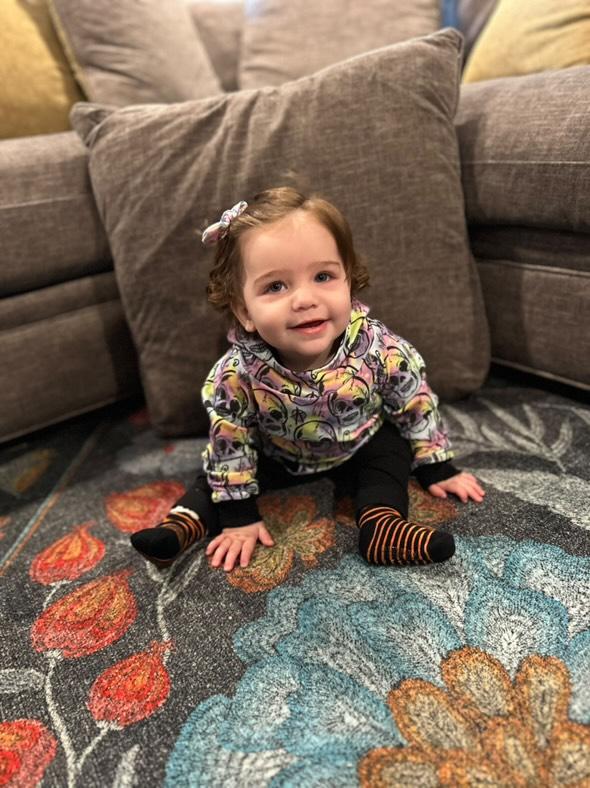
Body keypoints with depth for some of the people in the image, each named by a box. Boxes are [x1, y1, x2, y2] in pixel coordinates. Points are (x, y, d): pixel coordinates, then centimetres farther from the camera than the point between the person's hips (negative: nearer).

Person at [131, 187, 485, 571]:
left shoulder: (382, 352, -33)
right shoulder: (235, 376, -35)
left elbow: (417, 409, -15)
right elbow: (229, 447, -21)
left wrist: (438, 469, -5)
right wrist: (238, 518, -16)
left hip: (360, 449, 1)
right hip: (276, 456, 0)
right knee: (219, 468, -7)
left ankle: (382, 525, -21)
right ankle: (184, 522, 7)